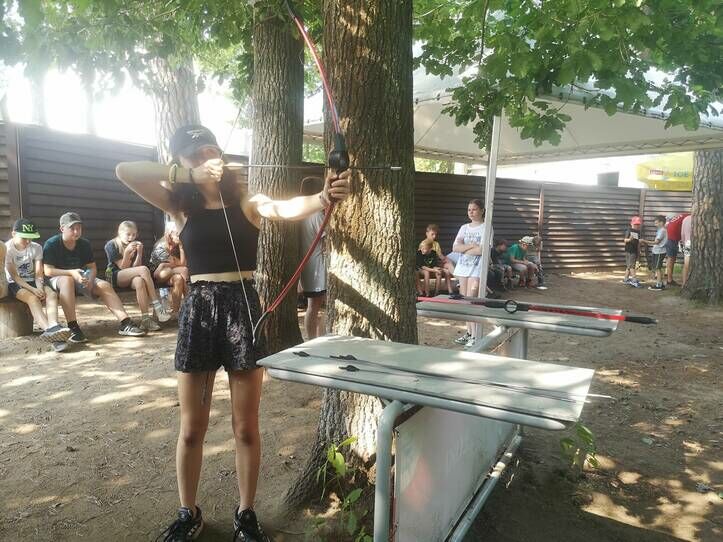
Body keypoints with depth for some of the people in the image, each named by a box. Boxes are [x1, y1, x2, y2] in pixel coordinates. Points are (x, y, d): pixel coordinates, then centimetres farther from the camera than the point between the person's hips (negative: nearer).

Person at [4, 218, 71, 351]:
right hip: (15, 285, -3)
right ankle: (50, 329, -54)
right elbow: (14, 276, -14)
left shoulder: (36, 248, 2)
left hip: (33, 282, 4)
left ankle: (53, 327, -51)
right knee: (32, 298, -34)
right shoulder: (6, 249, -9)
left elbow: (38, 274, -2)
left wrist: (40, 288, -23)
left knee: (52, 294, -28)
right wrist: (33, 289, -27)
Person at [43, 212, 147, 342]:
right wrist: (71, 272, -31)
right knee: (67, 280, -40)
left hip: (80, 278, 5)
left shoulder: (84, 244, 2)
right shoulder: (51, 244, -11)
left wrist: (90, 279, -20)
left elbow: (92, 268, 3)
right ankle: (73, 329, -45)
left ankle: (124, 324, -28)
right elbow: (48, 270, -17)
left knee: (105, 285, -20)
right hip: (57, 279, -5)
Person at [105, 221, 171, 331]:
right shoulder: (111, 245, -3)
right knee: (144, 269, -31)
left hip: (131, 277, 4)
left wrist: (139, 253, -14)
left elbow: (135, 267, -1)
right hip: (115, 277, -3)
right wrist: (127, 252, -22)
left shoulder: (136, 244, 9)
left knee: (139, 281, -37)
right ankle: (157, 307, -33)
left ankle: (146, 319, -43)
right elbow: (122, 267, -9)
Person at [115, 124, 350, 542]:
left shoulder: (248, 205, 1)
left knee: (247, 427, 9)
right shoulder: (181, 206, 6)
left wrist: (325, 197, -41)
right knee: (192, 428, 12)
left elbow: (288, 209, -20)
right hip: (199, 310, 2)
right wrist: (186, 176, -8)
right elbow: (124, 171, -4)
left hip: (243, 307, -1)